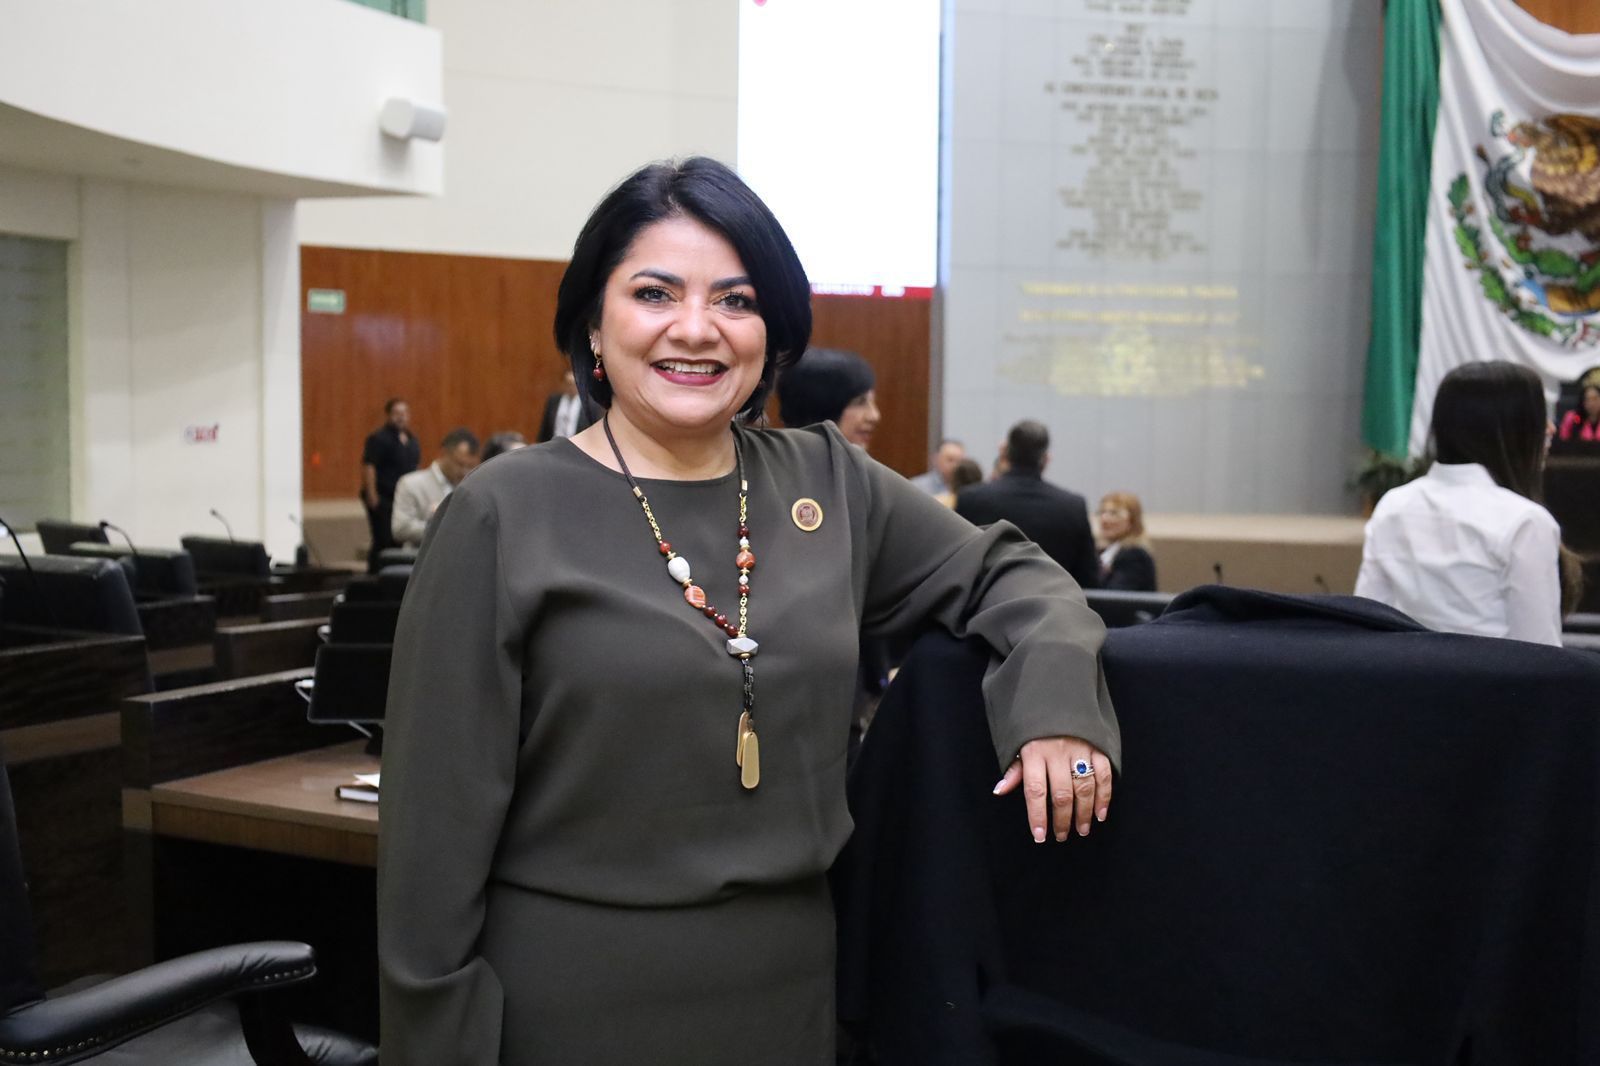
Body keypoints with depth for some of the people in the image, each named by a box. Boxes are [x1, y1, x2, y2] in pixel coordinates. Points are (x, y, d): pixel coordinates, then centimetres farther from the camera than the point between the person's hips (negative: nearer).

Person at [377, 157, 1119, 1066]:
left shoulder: (829, 483, 3)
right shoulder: (505, 516, -10)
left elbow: (1004, 571, 14)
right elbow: (440, 815, -8)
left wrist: (1056, 692, -7)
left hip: (794, 985, 5)